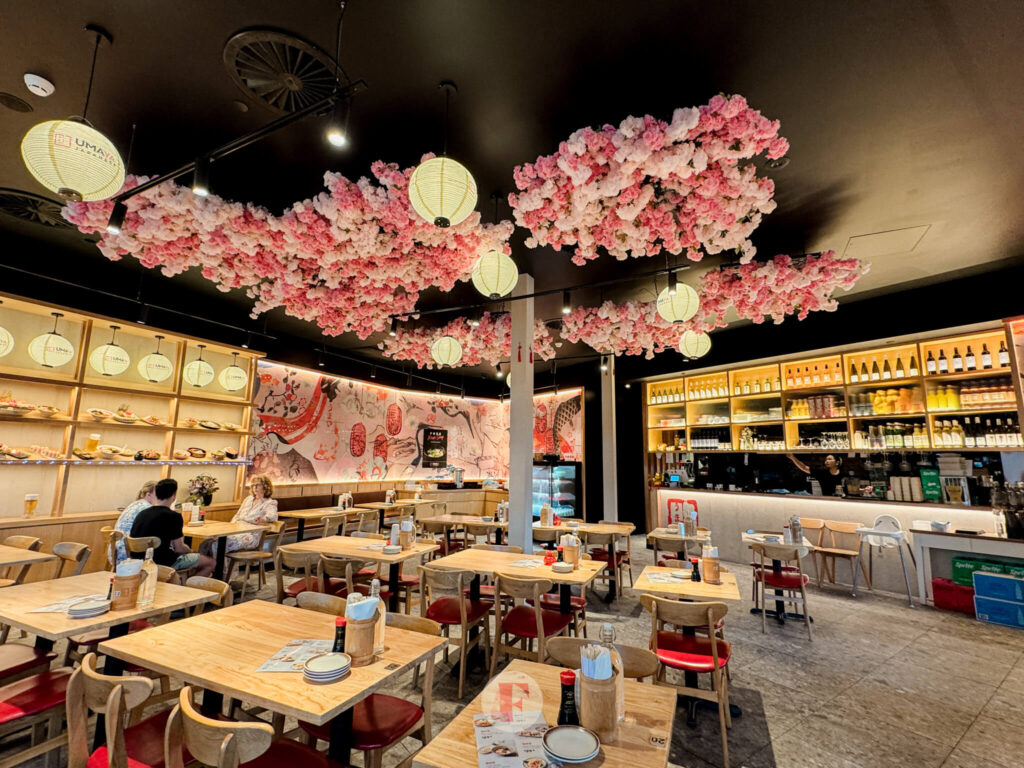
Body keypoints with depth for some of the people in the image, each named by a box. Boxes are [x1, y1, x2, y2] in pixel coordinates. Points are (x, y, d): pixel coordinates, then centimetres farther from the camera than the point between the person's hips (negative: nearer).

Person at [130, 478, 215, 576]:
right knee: (210, 563, 2)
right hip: (162, 563, -8)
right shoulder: (173, 516, -18)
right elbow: (179, 548, -14)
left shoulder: (141, 514, 6)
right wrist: (190, 551, 8)